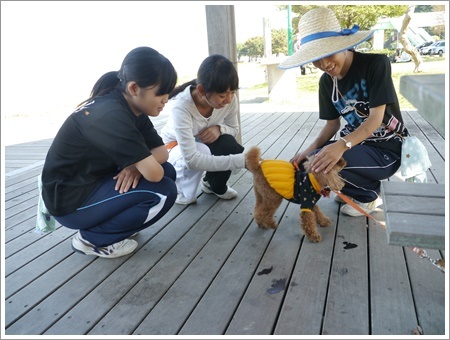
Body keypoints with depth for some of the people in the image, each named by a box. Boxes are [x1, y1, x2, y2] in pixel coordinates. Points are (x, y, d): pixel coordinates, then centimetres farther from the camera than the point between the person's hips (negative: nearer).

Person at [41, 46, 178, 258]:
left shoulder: (134, 109, -1)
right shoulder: (110, 115, -29)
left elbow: (162, 151, 0)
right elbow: (153, 173, -32)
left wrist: (136, 163, -20)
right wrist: (141, 164, -8)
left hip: (94, 183, 9)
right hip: (69, 201, -9)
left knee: (167, 171, 1)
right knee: (164, 192, -19)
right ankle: (91, 238, -2)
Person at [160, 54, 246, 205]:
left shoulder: (229, 98, -24)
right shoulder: (180, 106, -39)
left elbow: (234, 129, -6)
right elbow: (191, 159, -44)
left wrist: (219, 129, -31)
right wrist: (241, 160, -49)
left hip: (205, 142, 4)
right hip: (174, 146, -4)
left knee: (230, 145, -28)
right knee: (202, 151, -37)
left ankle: (213, 184, 4)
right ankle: (180, 190, -5)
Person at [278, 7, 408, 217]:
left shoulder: (375, 63, -17)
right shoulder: (326, 82, 1)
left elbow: (376, 118, -23)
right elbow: (332, 123, 4)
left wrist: (342, 145, -39)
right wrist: (310, 149, -15)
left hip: (387, 148, -7)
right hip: (355, 143, 7)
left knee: (325, 164, -28)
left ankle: (367, 195, 1)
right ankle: (357, 188, 11)